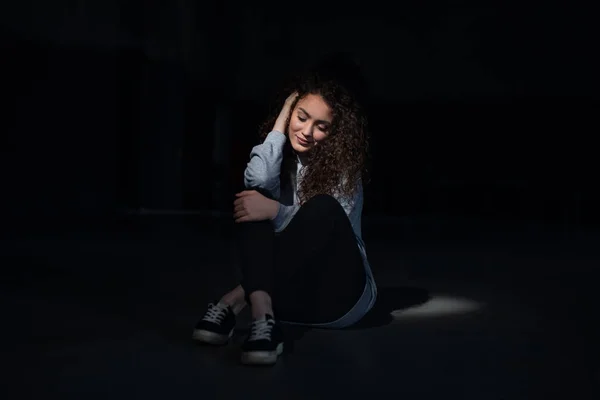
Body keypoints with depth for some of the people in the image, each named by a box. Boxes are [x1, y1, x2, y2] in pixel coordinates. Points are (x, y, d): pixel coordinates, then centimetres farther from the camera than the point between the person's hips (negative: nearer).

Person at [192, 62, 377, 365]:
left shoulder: (343, 164, -3)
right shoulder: (280, 155, 5)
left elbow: (326, 219, -18)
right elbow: (257, 182, -19)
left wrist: (275, 211, -32)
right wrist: (280, 125, -10)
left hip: (339, 293, -3)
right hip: (288, 290, 3)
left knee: (322, 207, -30)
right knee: (253, 202, -21)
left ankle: (234, 301, -35)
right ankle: (262, 312, -45)